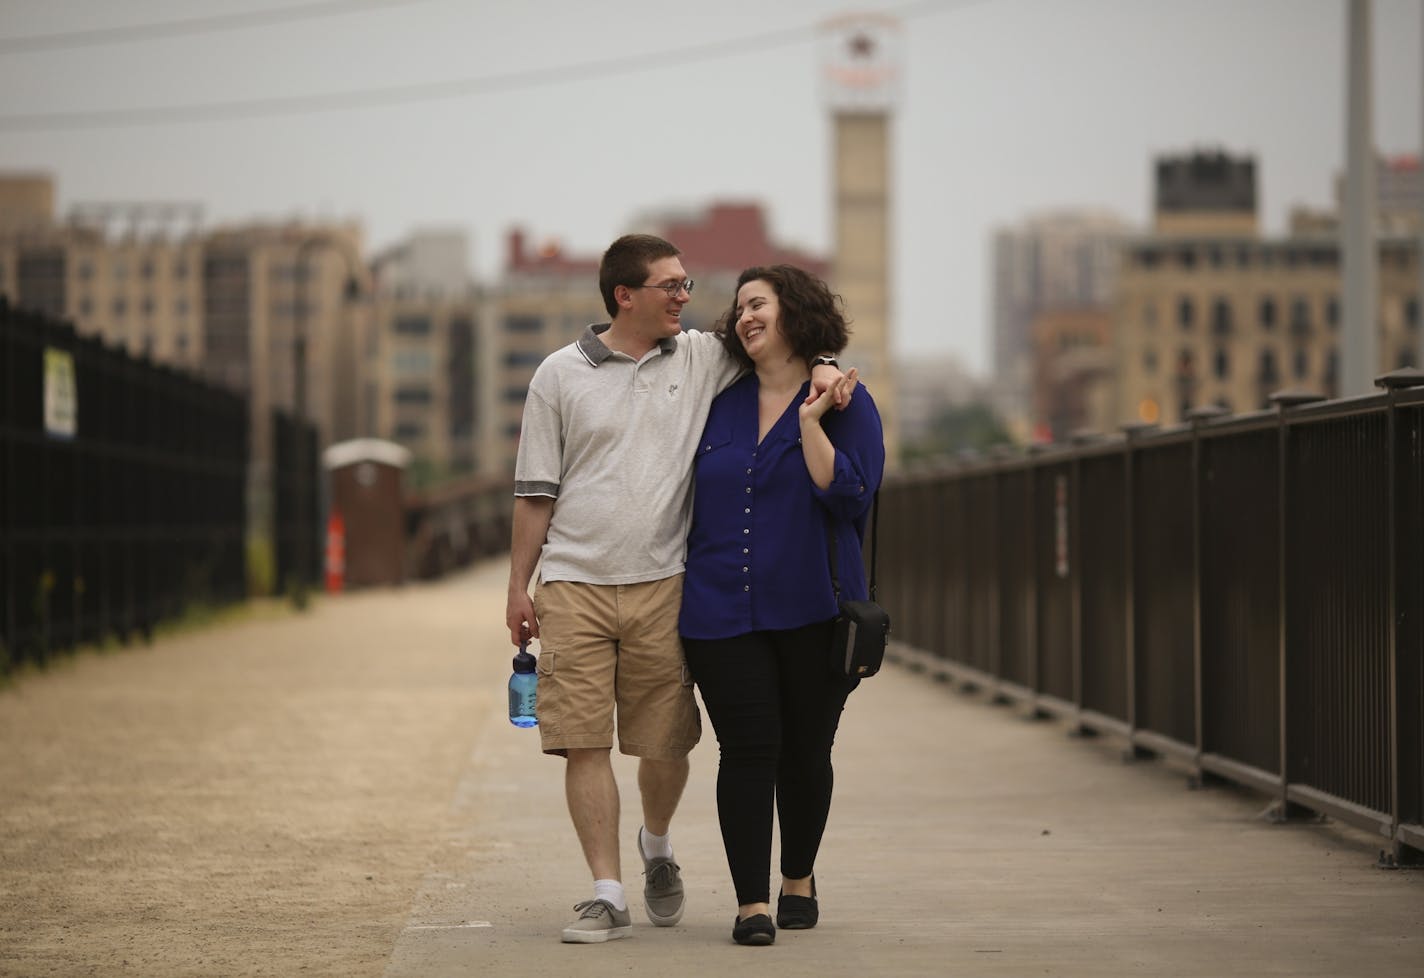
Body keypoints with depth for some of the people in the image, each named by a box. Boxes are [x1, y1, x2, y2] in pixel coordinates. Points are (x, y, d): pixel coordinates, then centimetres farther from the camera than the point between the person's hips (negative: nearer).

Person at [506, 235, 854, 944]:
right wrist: (518, 587, 5)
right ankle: (608, 894, -1)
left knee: (665, 744, 5)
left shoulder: (702, 360, 7)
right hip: (573, 585, -1)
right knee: (584, 743, -7)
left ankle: (656, 846, 35)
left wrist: (819, 367, -5)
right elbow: (535, 491, 7)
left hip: (660, 586, 2)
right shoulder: (560, 374, 4)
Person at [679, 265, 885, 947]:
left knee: (805, 752, 7)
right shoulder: (722, 403, 11)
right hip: (721, 609, 2)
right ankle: (752, 902, -4)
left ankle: (798, 878, 29)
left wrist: (810, 422, -18)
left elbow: (847, 495, -13)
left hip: (811, 610, -2)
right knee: (747, 749, -7)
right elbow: (693, 495, 18)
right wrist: (682, 593, 14)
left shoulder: (846, 404, -1)